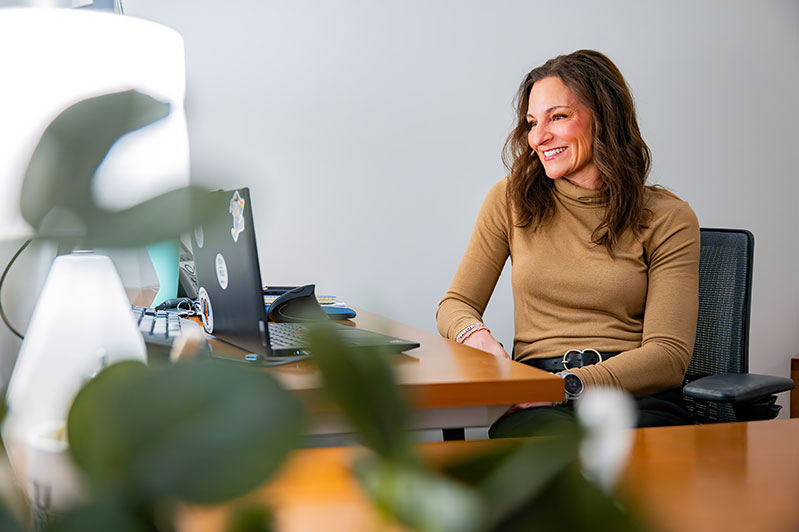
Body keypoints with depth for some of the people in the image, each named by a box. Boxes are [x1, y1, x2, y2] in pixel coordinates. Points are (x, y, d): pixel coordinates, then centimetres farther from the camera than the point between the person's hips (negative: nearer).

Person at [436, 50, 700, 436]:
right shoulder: (511, 200, 13)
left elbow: (669, 354, -2)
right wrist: (478, 337, -10)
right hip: (535, 403, 0)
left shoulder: (667, 218, 6)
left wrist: (566, 384, -18)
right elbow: (456, 304, 17)